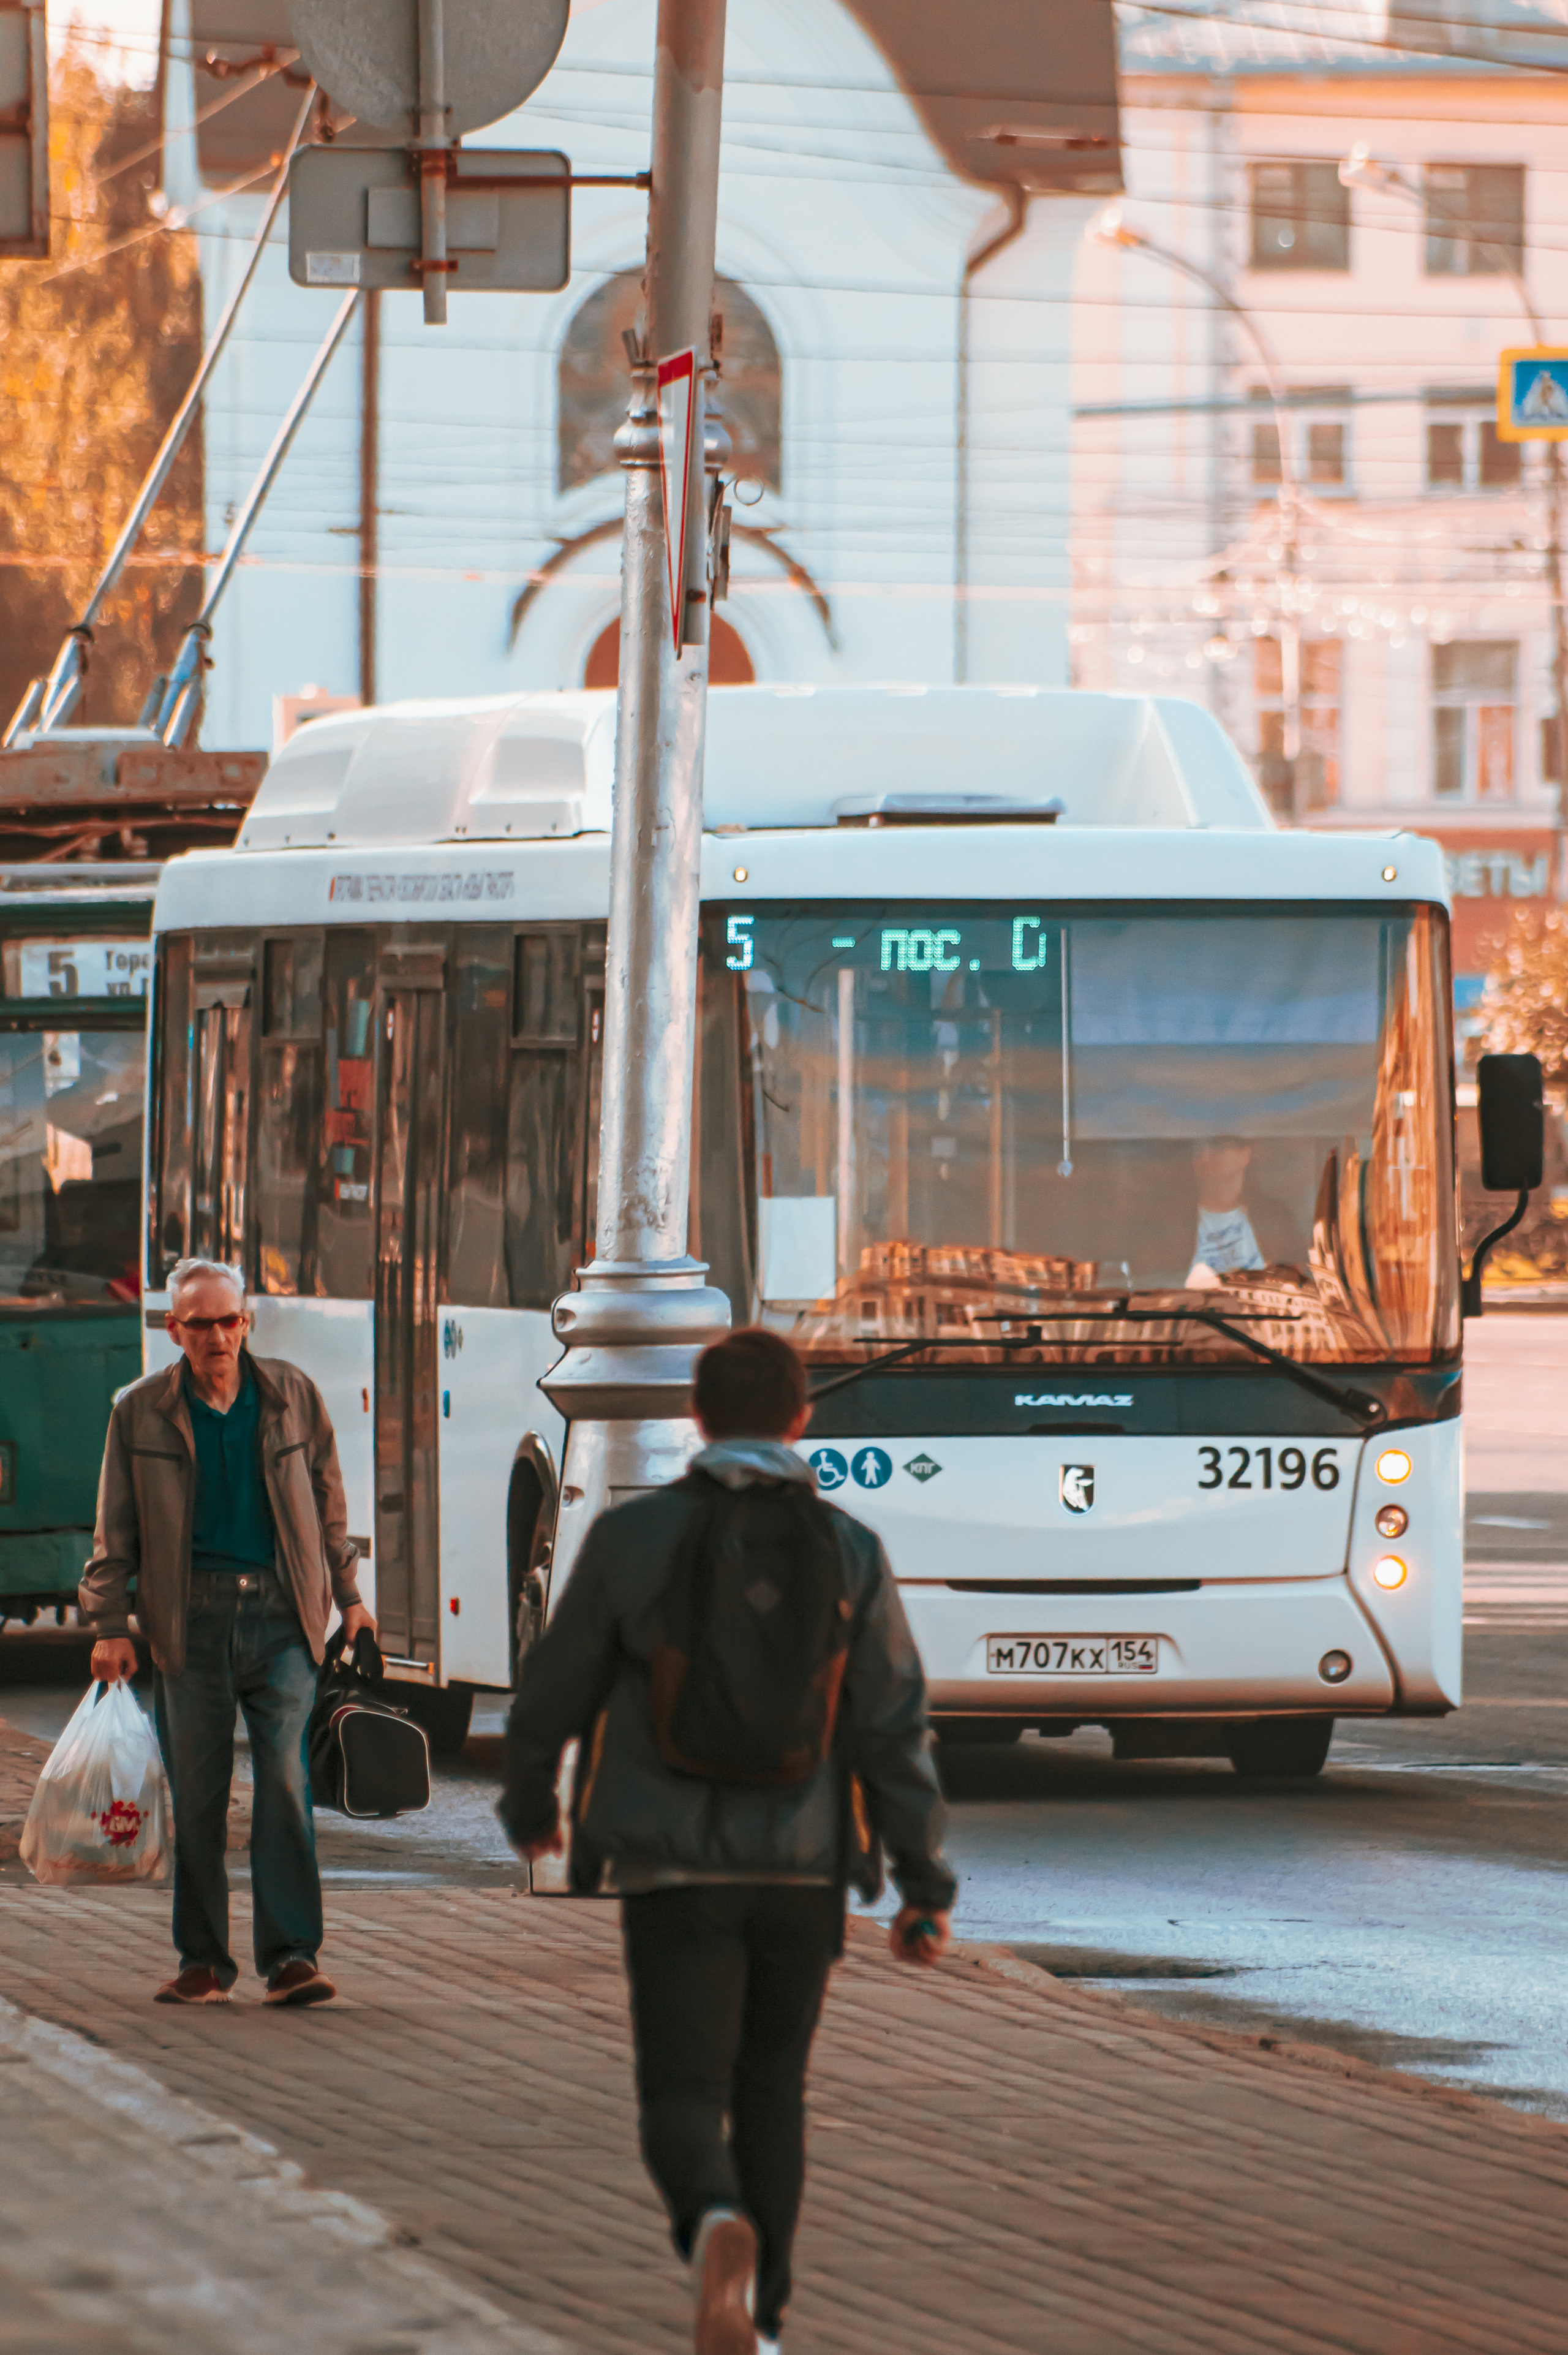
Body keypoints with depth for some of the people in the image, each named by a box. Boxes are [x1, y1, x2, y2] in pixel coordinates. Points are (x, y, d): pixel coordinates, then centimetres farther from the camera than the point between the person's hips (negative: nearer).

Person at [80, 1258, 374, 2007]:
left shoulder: (293, 1397, 6)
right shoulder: (141, 1412, 3)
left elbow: (327, 1501, 16)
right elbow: (116, 1531, 8)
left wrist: (347, 1597, 16)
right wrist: (109, 1623, 1)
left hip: (279, 1615, 0)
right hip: (193, 1619, 0)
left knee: (285, 1779, -11)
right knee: (196, 1795, 3)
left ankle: (290, 1957, -10)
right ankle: (203, 1962, 12)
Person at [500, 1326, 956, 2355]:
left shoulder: (634, 1537, -6)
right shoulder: (848, 1553, -4)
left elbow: (557, 1691, 3)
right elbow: (896, 1731, -7)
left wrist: (529, 1805, 23)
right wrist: (927, 1889, -3)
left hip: (674, 1873, -2)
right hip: (802, 1874, 2)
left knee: (684, 2106, -1)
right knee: (771, 2094, 21)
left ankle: (720, 2231, -34)